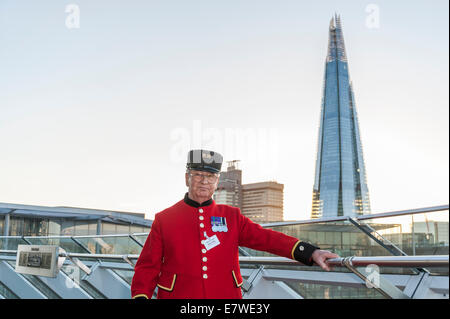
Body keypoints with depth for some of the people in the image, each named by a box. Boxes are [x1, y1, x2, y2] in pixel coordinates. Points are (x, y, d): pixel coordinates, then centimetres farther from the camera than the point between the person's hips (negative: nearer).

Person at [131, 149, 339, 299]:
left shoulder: (232, 216, 10)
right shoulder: (164, 220, 5)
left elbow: (266, 238, 0)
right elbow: (148, 267, 4)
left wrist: (311, 252, -13)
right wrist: (140, 297, -12)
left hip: (226, 294, 2)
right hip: (178, 295, -1)